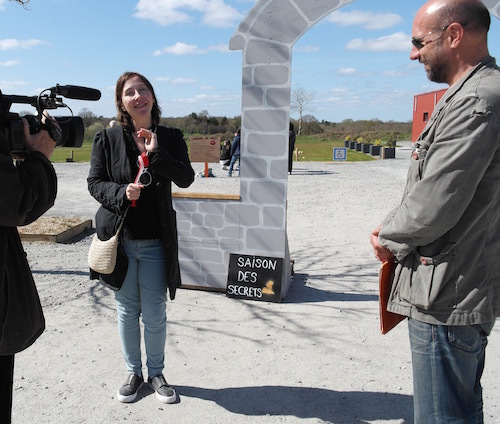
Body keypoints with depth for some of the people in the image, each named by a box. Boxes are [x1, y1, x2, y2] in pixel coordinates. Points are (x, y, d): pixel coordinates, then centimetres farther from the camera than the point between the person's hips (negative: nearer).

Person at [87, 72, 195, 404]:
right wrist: (122, 193, -19)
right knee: (127, 311, 13)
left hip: (156, 243, 0)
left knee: (155, 314, 8)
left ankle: (156, 372, 31)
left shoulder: (171, 138, 0)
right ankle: (134, 372, 33)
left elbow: (186, 179, -9)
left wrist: (156, 153, -20)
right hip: (120, 239, 0)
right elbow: (94, 182, -1)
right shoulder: (108, 138, -2)